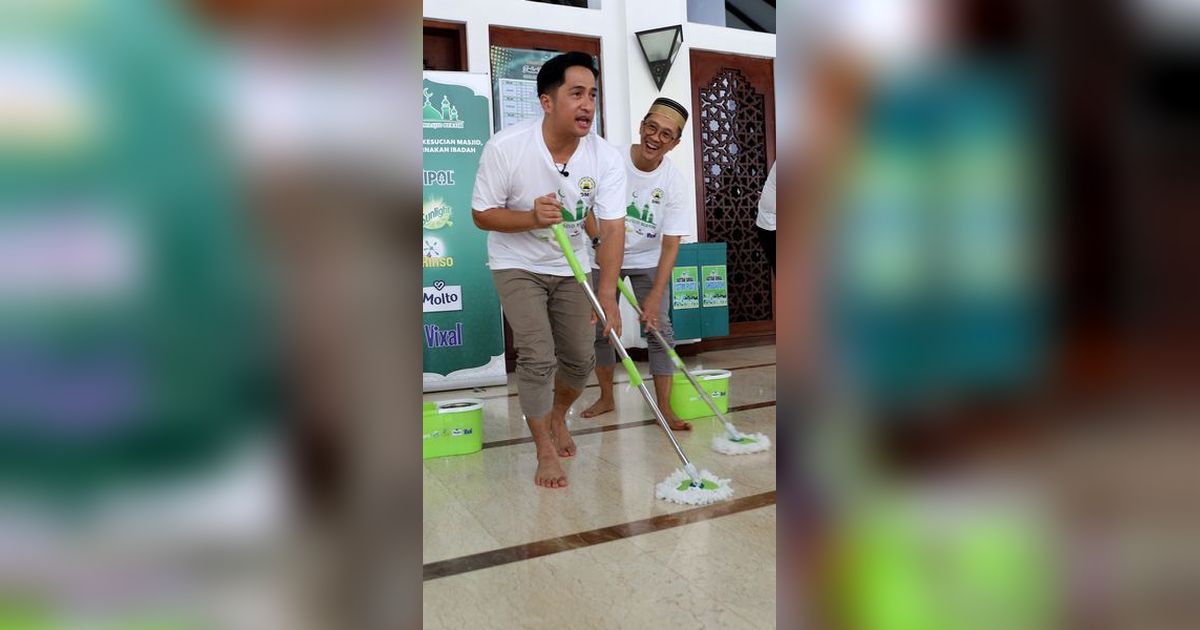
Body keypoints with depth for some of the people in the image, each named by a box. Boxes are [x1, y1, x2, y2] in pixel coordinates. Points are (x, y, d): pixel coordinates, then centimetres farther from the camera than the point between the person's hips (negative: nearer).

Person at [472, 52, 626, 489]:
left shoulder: (607, 158, -16)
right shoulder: (505, 148, -22)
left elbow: (612, 229, -21)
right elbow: (482, 214, -13)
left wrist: (607, 295, -32)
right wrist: (532, 218, -32)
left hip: (571, 265, 3)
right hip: (517, 264, -3)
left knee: (581, 358, 7)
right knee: (537, 358, -12)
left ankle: (557, 416, 38)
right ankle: (546, 451, 8)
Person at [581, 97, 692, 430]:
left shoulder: (675, 184, -19)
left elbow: (670, 245, -20)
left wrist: (654, 297, -25)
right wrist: (600, 238, -24)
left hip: (649, 260, 0)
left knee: (659, 328, -7)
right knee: (601, 326, 3)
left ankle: (664, 407, 2)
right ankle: (606, 397, 21)